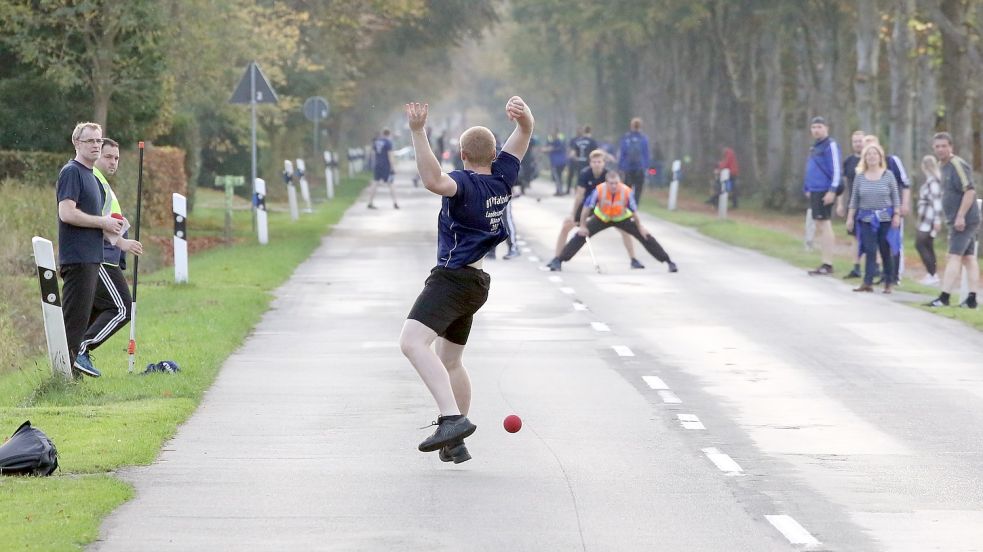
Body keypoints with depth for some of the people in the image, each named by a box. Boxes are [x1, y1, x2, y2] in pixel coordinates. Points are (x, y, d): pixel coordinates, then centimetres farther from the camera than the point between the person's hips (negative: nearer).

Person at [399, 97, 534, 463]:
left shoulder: (465, 183, -15)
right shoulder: (503, 177, 7)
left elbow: (434, 181, -37)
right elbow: (525, 130, 12)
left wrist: (418, 133, -41)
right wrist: (522, 112, -11)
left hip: (453, 278, -10)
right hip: (476, 283, 10)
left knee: (412, 342, -27)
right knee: (449, 361, 23)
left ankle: (453, 419, -40)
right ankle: (455, 443, 29)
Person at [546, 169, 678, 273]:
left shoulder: (627, 192, -31)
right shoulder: (599, 190, -32)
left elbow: (633, 211, -16)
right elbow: (587, 207, -19)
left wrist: (639, 227, -7)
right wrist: (583, 226, -16)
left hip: (622, 218, 0)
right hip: (601, 218, 0)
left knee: (644, 236, -5)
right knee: (581, 236, -12)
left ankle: (668, 262, 5)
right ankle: (557, 261, -4)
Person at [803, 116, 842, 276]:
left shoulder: (830, 145, -9)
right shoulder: (814, 147, 18)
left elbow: (836, 169, -15)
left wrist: (832, 191, -20)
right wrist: (807, 189, 22)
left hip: (825, 192, -9)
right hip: (814, 192, 9)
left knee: (824, 225, -9)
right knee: (820, 228, 11)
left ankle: (827, 265, -8)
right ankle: (826, 264, 15)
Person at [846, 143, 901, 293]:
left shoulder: (888, 175, 1)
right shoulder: (860, 177, 5)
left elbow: (895, 197, 2)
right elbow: (854, 199, 8)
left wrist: (897, 215, -6)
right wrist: (850, 217, 4)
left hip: (885, 218, -1)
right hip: (866, 218, 1)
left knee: (886, 251, 3)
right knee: (870, 250, -8)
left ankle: (888, 283, 13)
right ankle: (868, 282, -10)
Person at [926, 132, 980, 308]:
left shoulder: (957, 165, -15)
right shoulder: (945, 166, 15)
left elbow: (970, 191, -23)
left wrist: (960, 216, -25)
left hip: (964, 220, -10)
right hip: (958, 220, 10)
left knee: (954, 257, -12)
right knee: (969, 258, 9)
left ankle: (944, 297, -15)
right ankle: (971, 299, 10)